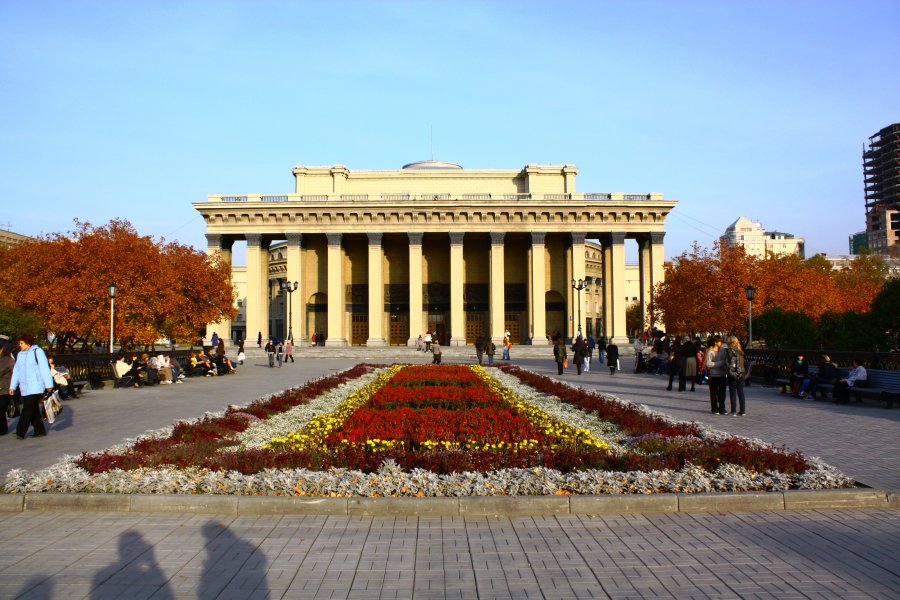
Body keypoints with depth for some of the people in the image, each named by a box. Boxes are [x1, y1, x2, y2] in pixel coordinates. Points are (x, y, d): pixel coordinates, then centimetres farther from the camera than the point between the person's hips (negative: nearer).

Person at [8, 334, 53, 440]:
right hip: (24, 387, 7)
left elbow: (45, 368, -10)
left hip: (35, 386, -7)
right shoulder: (20, 355, 15)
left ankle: (20, 432, -12)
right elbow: (16, 371, 19)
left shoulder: (37, 351, -7)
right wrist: (12, 386, 14)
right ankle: (40, 430, 17)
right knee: (34, 409, 10)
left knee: (28, 409, -11)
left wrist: (48, 384, -13)